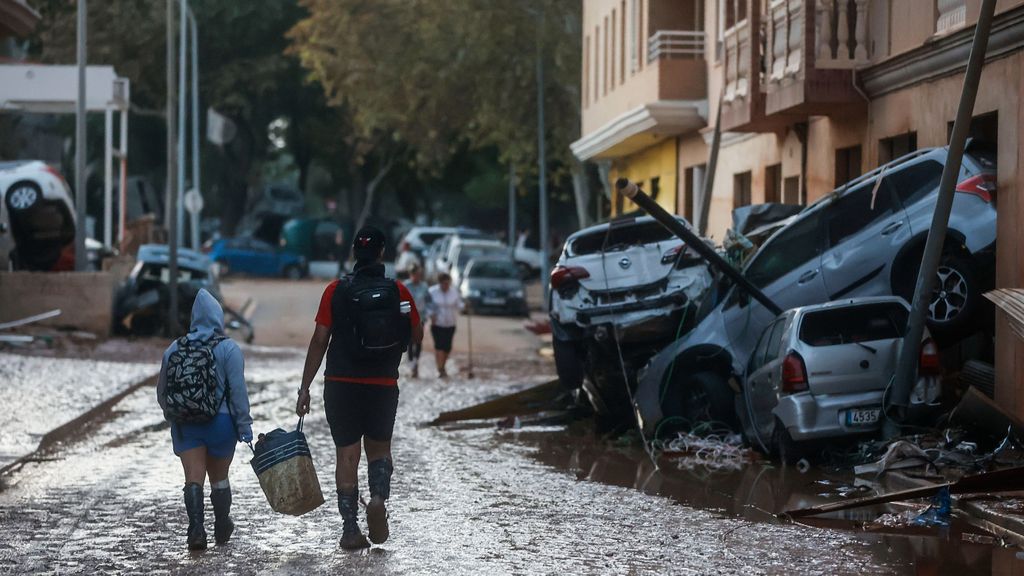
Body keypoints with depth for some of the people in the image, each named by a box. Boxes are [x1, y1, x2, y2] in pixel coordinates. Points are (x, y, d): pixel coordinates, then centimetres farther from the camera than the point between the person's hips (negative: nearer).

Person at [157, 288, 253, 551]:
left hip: (184, 424, 2)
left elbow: (162, 390, 12)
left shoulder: (174, 348, 5)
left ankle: (196, 529, -16)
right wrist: (244, 424, -8)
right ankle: (222, 528, 28)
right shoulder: (228, 349, -7)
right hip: (220, 422, -2)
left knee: (193, 477, 0)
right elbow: (238, 389, -13)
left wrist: (172, 415, 27)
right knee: (219, 477, 14)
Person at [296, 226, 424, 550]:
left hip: (341, 385, -1)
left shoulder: (336, 291, -4)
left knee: (347, 455, 5)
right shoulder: (398, 292, -2)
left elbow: (319, 341, -5)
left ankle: (350, 529, 3)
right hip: (383, 386, 1)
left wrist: (305, 388, -1)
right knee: (379, 448, 19)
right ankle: (378, 496, -8)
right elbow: (417, 336, 8)